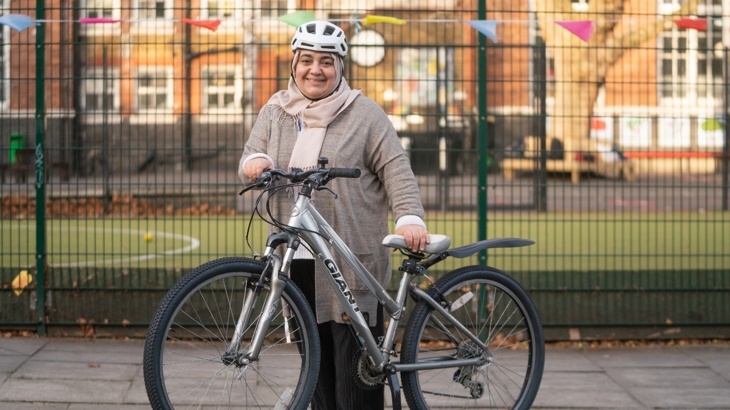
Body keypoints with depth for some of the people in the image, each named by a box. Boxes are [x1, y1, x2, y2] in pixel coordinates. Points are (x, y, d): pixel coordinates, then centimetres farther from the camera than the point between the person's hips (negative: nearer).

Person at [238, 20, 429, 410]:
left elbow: (396, 170, -3)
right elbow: (250, 160, 8)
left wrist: (410, 217, -19)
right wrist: (254, 162, -17)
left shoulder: (364, 114, 1)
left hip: (352, 261, -4)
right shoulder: (275, 112, 13)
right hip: (296, 261, 4)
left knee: (355, 358, -6)